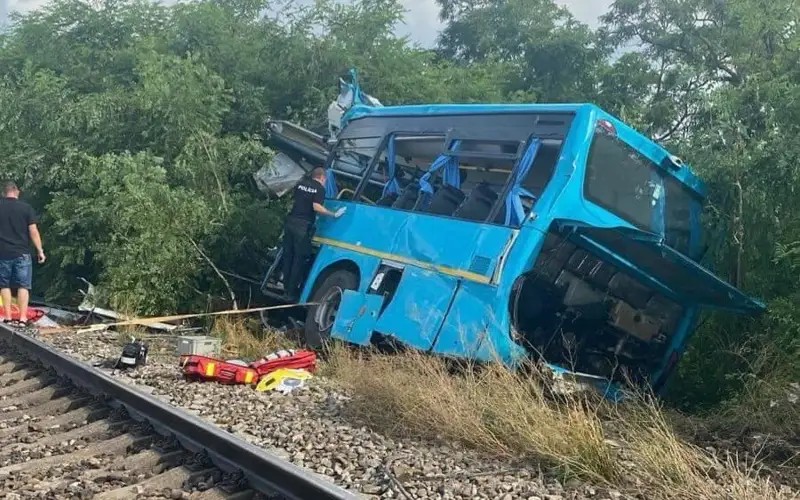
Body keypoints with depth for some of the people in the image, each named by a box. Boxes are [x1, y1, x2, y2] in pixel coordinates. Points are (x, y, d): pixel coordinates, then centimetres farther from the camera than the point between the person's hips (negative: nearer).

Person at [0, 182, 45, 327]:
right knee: (23, 286, 2)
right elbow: (33, 231, -5)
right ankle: (23, 318, -3)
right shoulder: (26, 207, -3)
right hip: (22, 253, -1)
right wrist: (40, 251, 0)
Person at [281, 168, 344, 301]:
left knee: (288, 256, 13)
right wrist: (334, 214, -9)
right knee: (299, 259, 1)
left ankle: (286, 288, 19)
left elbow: (292, 201, 18)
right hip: (303, 225, -6)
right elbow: (316, 207, -14)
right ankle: (291, 293, 3)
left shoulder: (301, 184, 15)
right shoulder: (320, 189, -3)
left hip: (290, 221, 6)